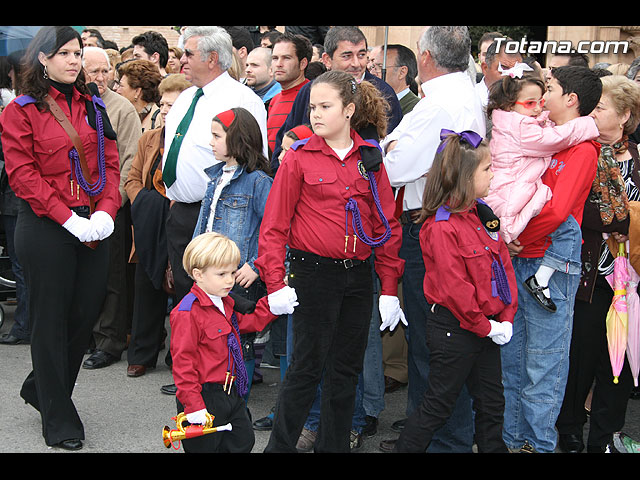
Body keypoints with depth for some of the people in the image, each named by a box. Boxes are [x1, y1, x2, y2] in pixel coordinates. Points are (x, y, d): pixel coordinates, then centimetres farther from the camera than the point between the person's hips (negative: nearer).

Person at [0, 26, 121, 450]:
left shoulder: (92, 108, 12)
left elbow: (111, 164, 9)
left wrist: (106, 211, -8)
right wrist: (68, 219, -17)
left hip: (93, 228, 5)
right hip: (45, 228, -5)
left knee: (86, 313, 9)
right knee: (51, 320, 3)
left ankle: (41, 388, 34)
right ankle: (59, 421, 16)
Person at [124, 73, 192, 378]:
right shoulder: (149, 139, 13)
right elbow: (132, 180, 17)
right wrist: (144, 204, 0)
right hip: (151, 232, 6)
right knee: (147, 290, 10)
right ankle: (141, 355, 23)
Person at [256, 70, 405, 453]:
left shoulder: (370, 158, 5)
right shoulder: (300, 158, -4)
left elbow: (386, 224, 6)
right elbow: (275, 223, -5)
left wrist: (390, 287, 3)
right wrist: (275, 282, -12)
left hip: (358, 275, 4)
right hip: (314, 273, -4)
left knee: (347, 369, 12)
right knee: (308, 366, 1)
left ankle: (335, 444, 27)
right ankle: (280, 446, 16)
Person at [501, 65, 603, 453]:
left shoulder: (583, 151, -10)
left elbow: (556, 211, -20)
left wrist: (516, 240, -9)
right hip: (518, 261, 8)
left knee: (544, 363, 0)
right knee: (512, 357, 13)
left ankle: (539, 443, 11)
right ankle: (513, 437, 24)